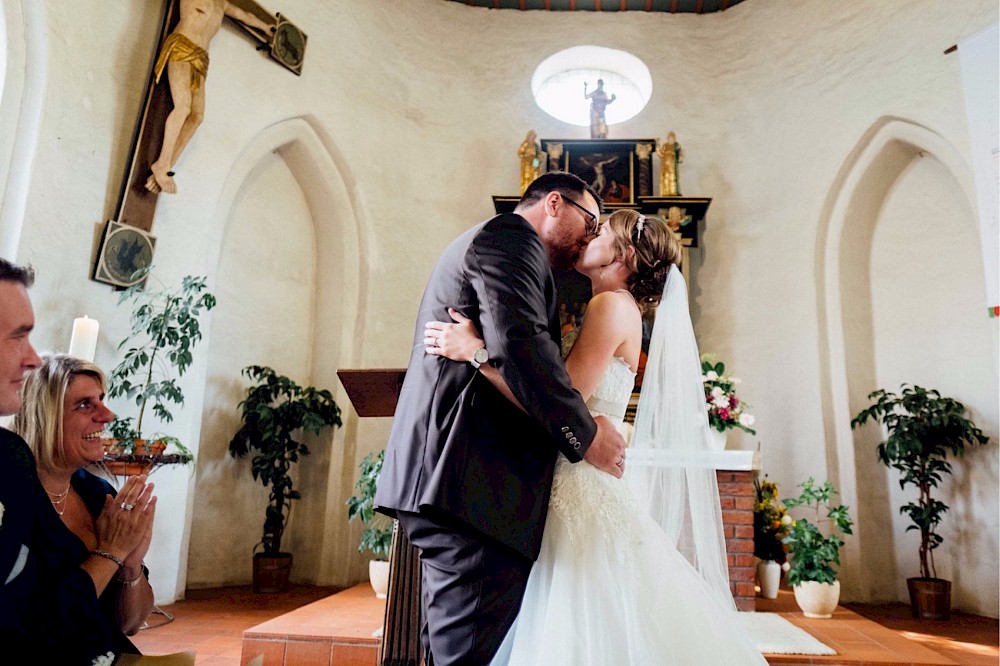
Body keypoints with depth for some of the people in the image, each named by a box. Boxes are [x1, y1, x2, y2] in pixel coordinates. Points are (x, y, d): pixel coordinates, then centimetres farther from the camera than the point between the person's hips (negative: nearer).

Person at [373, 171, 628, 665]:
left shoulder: (484, 242, 29)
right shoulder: (510, 234, -4)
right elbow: (518, 343, -19)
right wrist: (584, 434, -11)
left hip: (440, 477, 11)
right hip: (472, 482, -11)